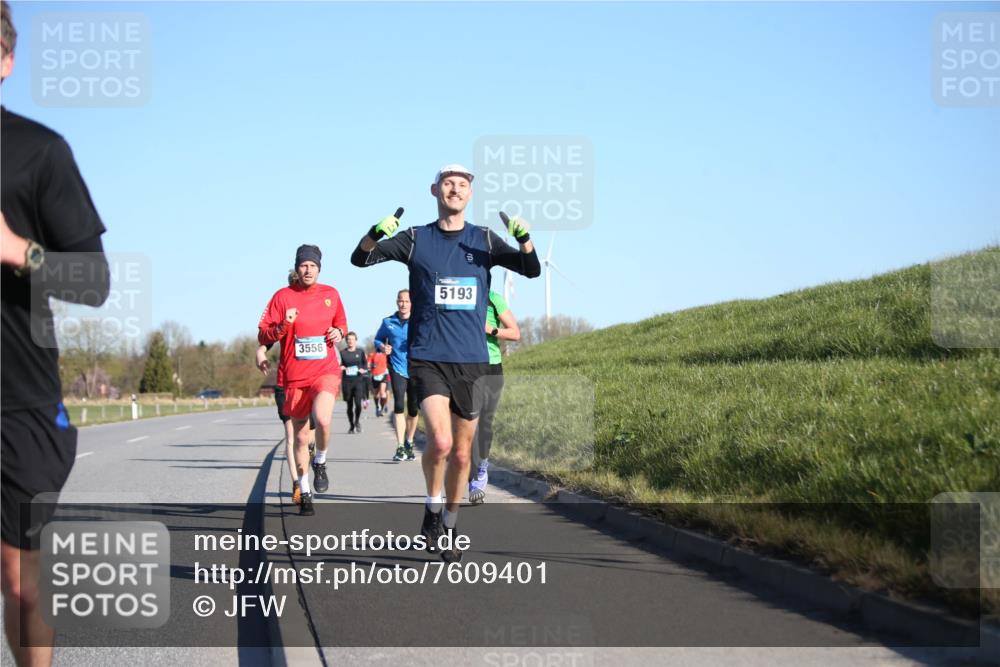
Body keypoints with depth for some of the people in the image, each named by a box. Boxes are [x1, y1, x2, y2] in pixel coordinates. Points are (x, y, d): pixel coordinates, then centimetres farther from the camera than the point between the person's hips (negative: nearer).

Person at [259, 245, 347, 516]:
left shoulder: (331, 294, 7)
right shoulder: (283, 296, -1)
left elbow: (341, 322, 24)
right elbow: (263, 336, -2)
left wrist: (339, 332, 1)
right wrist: (283, 326, -20)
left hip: (326, 371, 0)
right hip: (295, 376, 0)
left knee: (323, 419, -27)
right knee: (300, 437, 7)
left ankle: (320, 463, 3)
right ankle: (305, 493, 22)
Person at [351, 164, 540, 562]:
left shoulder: (484, 241, 8)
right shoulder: (416, 240, 3)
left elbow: (532, 270, 1)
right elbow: (360, 259, 0)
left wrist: (524, 239, -20)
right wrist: (375, 234, -22)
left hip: (472, 361, 2)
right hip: (428, 358, -2)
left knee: (461, 453, 8)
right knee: (440, 440, -22)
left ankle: (448, 530, 25)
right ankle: (432, 511, 3)